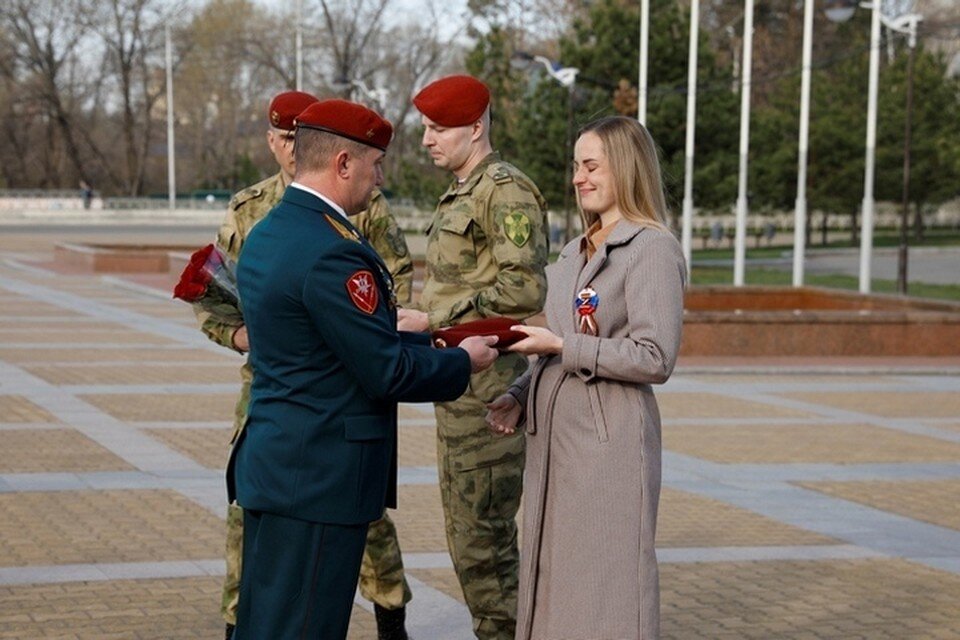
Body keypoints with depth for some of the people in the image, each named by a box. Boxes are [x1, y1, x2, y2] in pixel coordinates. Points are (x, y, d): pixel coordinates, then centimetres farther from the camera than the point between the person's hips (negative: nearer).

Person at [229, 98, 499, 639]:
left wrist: (434, 342, 14)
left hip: (274, 468, 10)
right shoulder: (331, 253, -21)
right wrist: (463, 362, -3)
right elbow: (387, 372, -19)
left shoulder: (266, 234, 10)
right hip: (320, 480, -10)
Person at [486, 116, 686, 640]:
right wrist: (520, 396, 6)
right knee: (552, 582, 12)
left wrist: (561, 346, -16)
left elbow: (655, 359, -17)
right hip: (553, 435, 8)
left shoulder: (652, 248, -9)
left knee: (603, 594, -2)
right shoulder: (577, 251, 16)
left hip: (609, 440, -8)